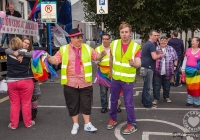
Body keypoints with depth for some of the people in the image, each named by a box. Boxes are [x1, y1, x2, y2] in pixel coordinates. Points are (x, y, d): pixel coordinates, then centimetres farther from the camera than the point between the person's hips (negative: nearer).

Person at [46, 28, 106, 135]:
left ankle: (87, 124, 21)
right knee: (73, 105, 9)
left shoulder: (87, 48, 7)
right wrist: (48, 58, -23)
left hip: (85, 82, 1)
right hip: (70, 83, -1)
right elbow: (56, 60, -3)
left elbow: (96, 57, 9)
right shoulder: (64, 49, 0)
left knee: (86, 104, 8)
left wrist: (101, 54, -12)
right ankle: (75, 125, 25)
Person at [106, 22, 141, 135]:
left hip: (128, 79, -3)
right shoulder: (114, 44, -3)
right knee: (113, 100, 16)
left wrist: (134, 63, -42)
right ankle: (113, 119, 35)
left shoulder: (136, 46, -13)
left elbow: (139, 63, -20)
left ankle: (132, 124, 16)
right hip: (115, 78, 4)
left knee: (128, 102, 1)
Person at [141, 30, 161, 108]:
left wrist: (156, 53, 13)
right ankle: (148, 104, 4)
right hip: (148, 68, -10)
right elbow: (154, 57, -22)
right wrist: (160, 55, -2)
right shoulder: (152, 44, -14)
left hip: (144, 67, 10)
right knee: (148, 86, -3)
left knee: (146, 85, 17)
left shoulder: (146, 44, 15)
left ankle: (144, 101, 25)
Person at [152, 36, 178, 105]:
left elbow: (175, 58, 11)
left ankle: (166, 97, 31)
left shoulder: (171, 49, 6)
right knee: (156, 86, -1)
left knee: (167, 86, 14)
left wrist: (175, 66, 6)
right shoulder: (155, 48, 1)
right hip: (157, 72, -2)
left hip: (167, 72, 2)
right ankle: (156, 99, 8)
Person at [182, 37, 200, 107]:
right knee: (189, 86, 10)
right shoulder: (188, 50, 7)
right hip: (188, 71, 4)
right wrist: (183, 69, 8)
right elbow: (185, 60, 12)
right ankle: (190, 101, 21)